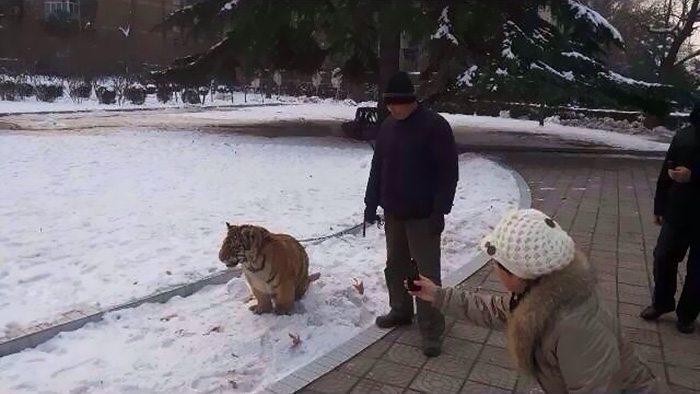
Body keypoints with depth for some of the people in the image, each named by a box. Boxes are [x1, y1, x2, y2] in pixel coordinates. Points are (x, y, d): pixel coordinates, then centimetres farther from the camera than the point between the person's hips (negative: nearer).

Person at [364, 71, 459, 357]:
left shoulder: (435, 126, -14)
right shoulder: (388, 126, 7)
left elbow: (448, 172, -15)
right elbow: (377, 167, 13)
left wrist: (439, 211, -18)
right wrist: (371, 202, 11)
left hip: (422, 215, -6)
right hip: (393, 212, 7)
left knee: (426, 272, -1)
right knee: (395, 266, 17)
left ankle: (431, 331, 9)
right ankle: (401, 311, 36)